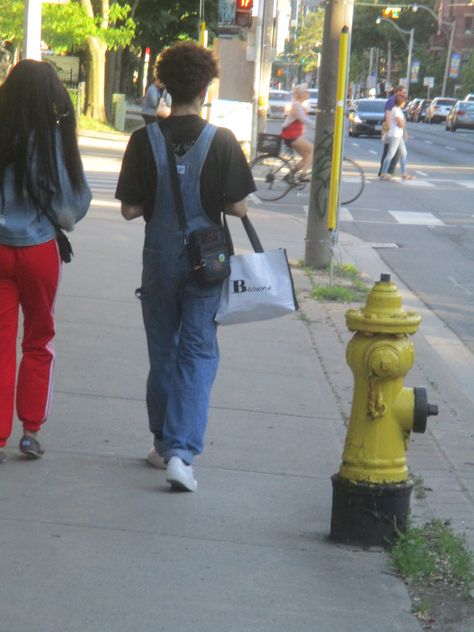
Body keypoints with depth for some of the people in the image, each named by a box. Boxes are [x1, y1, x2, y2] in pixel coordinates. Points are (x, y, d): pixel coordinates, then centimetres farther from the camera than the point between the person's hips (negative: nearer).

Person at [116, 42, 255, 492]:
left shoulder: (145, 140, -7)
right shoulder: (221, 141, -10)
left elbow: (129, 209, -5)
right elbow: (238, 207, -8)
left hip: (159, 258, 2)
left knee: (163, 351, 16)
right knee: (198, 353, 1)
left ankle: (164, 445, 26)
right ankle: (181, 452, -12)